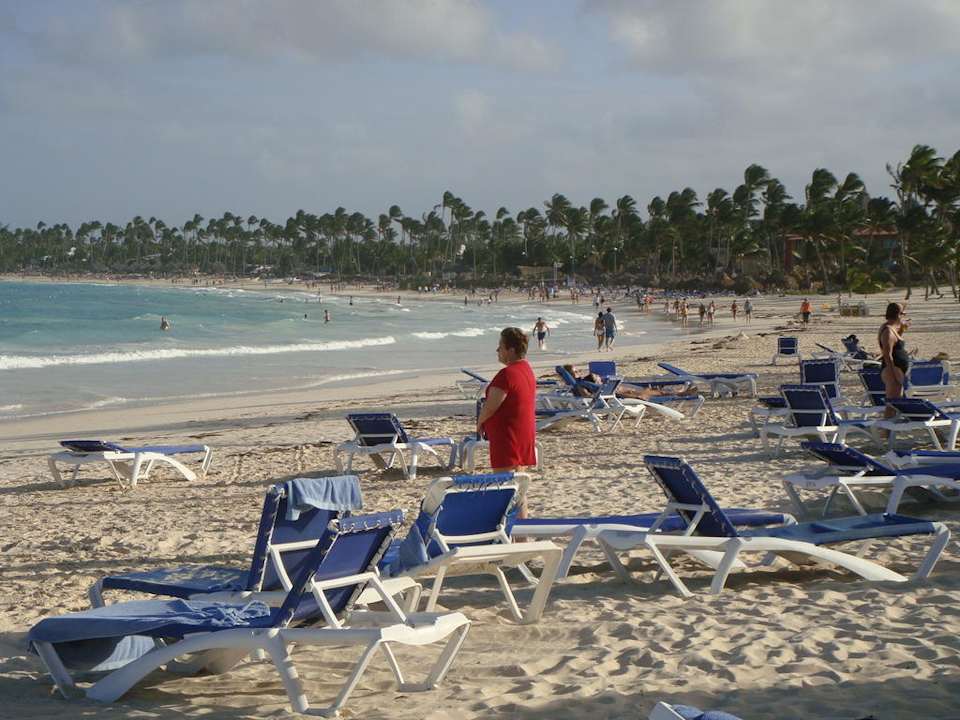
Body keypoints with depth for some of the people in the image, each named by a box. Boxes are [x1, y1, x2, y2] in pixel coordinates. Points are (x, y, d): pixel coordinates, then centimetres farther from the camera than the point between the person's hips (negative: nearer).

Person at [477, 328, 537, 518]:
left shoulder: (506, 374, -21)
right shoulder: (526, 369, 10)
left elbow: (490, 407, -19)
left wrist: (480, 423, 0)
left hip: (507, 436, -10)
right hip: (525, 433, 10)